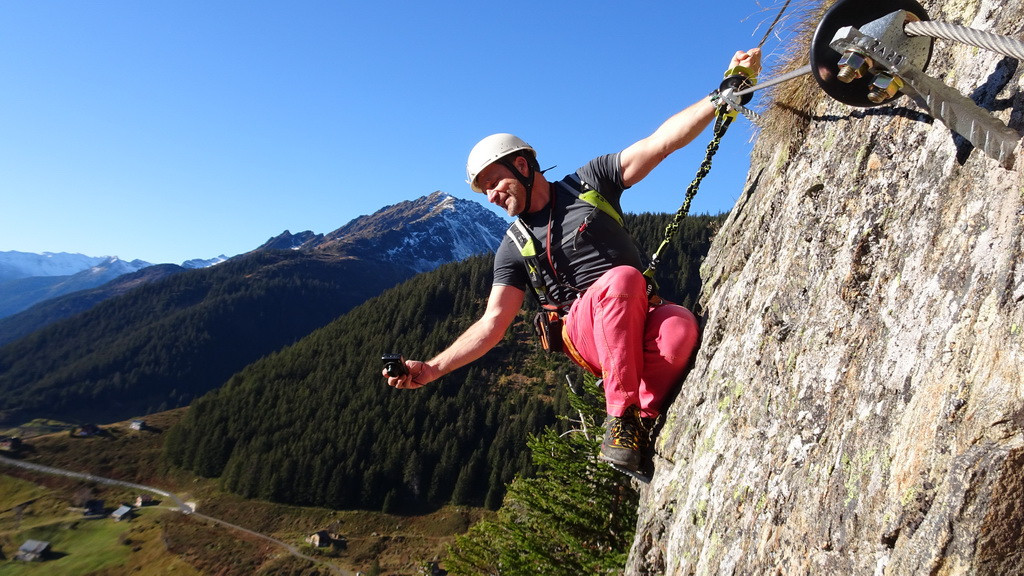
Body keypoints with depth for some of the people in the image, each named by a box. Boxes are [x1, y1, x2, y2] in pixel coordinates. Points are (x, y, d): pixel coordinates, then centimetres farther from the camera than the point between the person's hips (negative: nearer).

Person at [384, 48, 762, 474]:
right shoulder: (515, 247, 9)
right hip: (585, 333, 0)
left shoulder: (590, 182, 7)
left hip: (641, 320, 0)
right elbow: (492, 323, 2)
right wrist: (432, 369, -9)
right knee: (623, 277, -33)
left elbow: (661, 141, -1)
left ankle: (640, 422, -16)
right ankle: (621, 415, -24)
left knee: (681, 327, -35)